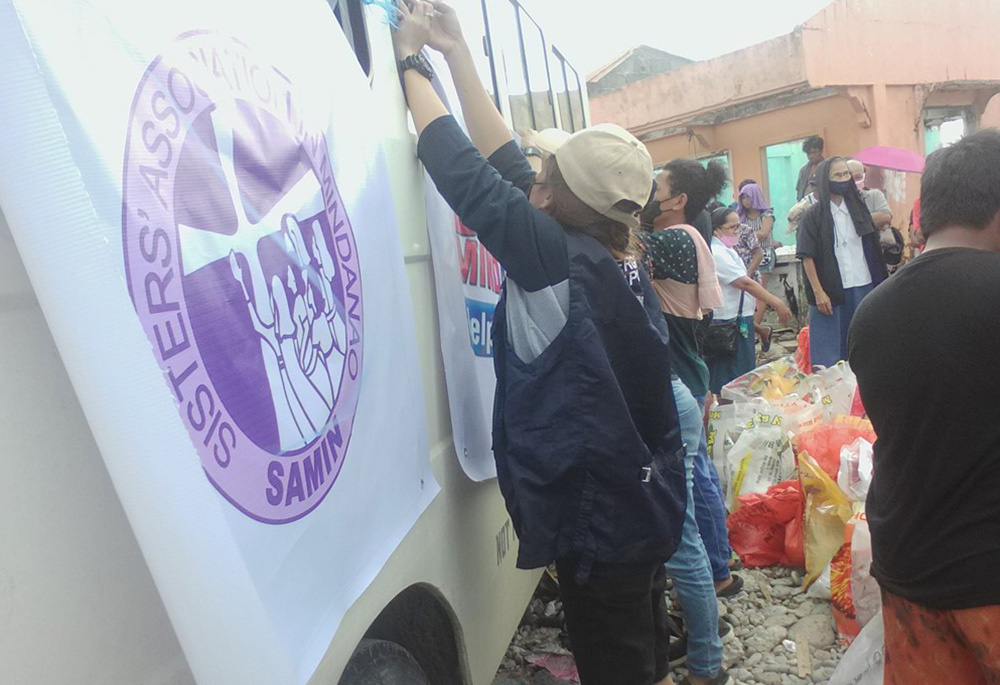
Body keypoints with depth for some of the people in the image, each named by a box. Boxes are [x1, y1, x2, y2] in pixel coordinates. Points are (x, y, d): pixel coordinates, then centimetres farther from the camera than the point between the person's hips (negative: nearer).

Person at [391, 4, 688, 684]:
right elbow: (506, 165, 2)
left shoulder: (563, 264, -24)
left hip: (599, 524, -7)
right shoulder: (619, 262, -2)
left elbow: (469, 177, -19)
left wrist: (412, 61, -6)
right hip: (644, 508, 8)